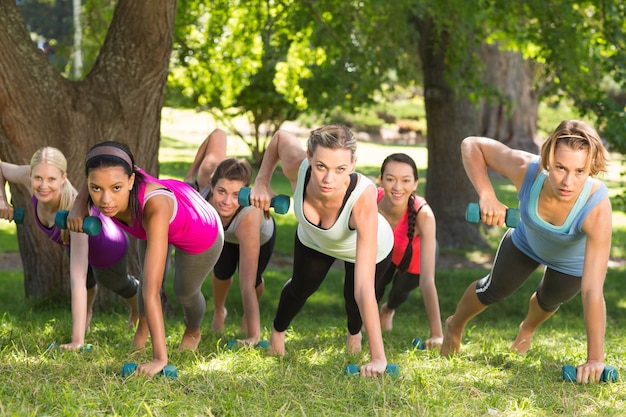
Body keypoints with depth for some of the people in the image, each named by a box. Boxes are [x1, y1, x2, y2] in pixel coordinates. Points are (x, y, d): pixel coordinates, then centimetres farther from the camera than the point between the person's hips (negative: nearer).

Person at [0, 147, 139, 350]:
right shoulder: (29, 177, -36)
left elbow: (77, 281, -52)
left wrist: (77, 341, -54)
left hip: (108, 248, -4)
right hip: (72, 240, 4)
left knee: (116, 283, 32)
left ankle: (137, 308, 67)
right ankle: (87, 311, 71)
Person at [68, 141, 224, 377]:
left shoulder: (154, 207, -51)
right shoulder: (108, 180, -36)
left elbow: (152, 292, -53)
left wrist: (160, 358, -56)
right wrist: (79, 207, -26)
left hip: (201, 231, -3)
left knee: (185, 293, 18)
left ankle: (193, 331, 53)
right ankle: (143, 324, 51)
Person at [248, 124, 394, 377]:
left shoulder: (363, 198, -49)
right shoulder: (297, 167, -41)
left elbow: (364, 288, -49)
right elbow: (280, 137, -13)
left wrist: (378, 357, -48)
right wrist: (262, 181, -20)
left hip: (370, 246, -2)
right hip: (313, 240, 3)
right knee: (301, 288, 22)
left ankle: (354, 333, 52)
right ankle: (277, 332, 56)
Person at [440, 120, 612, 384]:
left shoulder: (597, 207, -47)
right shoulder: (527, 170, -42)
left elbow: (592, 291, -48)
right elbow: (472, 145, -24)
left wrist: (595, 360, -48)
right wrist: (486, 195, -39)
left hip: (571, 264, 0)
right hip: (526, 243, 0)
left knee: (549, 301, 27)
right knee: (494, 290, 20)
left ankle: (528, 329, 64)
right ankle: (455, 327, 54)